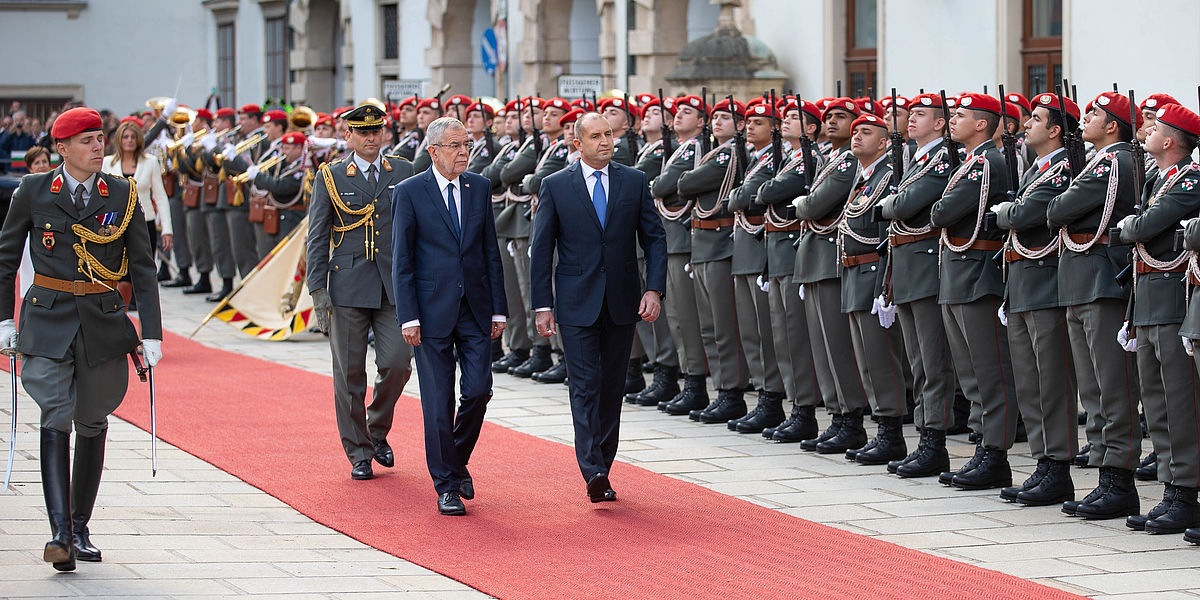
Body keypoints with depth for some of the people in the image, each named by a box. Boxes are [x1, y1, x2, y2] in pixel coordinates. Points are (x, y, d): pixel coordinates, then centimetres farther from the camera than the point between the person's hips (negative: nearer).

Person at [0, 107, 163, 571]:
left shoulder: (123, 195, 3)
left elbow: (143, 267, 5)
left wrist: (151, 332, 0)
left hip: (103, 321, 2)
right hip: (49, 319, -2)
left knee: (92, 425, 9)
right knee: (56, 419, -14)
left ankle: (80, 528, 22)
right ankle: (59, 533, -20)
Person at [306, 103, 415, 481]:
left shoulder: (403, 172, 9)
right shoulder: (330, 178, 3)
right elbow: (317, 237, 3)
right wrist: (318, 289, -5)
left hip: (395, 286, 1)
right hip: (348, 287, -1)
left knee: (397, 363, -8)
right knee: (349, 374, 1)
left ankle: (377, 431, 18)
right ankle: (359, 453, 12)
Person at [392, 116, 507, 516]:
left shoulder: (480, 188, 8)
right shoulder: (410, 193, -4)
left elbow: (491, 252, 11)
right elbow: (401, 261, -4)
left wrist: (498, 308, 6)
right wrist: (408, 318, -10)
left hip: (476, 310, 3)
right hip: (432, 311, -3)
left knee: (478, 390, -3)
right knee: (438, 403, 0)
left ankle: (458, 461, 22)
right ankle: (446, 486, 9)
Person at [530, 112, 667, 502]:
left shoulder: (634, 181, 5)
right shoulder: (555, 186, 0)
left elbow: (654, 238, 6)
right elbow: (541, 250, 1)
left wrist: (654, 289, -6)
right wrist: (543, 306, -4)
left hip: (622, 302, 3)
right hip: (577, 304, -2)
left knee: (611, 387, 8)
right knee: (585, 386, -9)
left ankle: (601, 467, 17)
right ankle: (593, 473, -15)